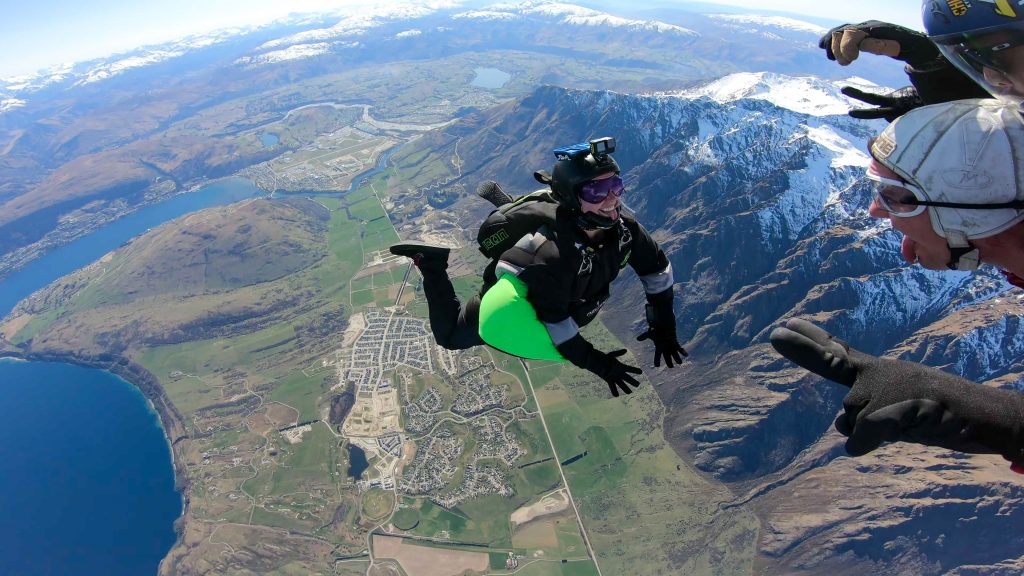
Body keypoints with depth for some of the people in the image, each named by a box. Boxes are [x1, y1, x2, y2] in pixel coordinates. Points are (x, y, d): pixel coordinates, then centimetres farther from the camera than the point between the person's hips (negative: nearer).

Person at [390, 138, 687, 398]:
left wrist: (663, 325, -8)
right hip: (508, 306, -5)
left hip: (564, 300, 5)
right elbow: (553, 325, -37)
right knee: (449, 336, 14)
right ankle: (430, 263, 18)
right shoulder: (553, 252, -46)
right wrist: (596, 362, -34)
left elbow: (657, 267, -10)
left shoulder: (622, 225, -27)